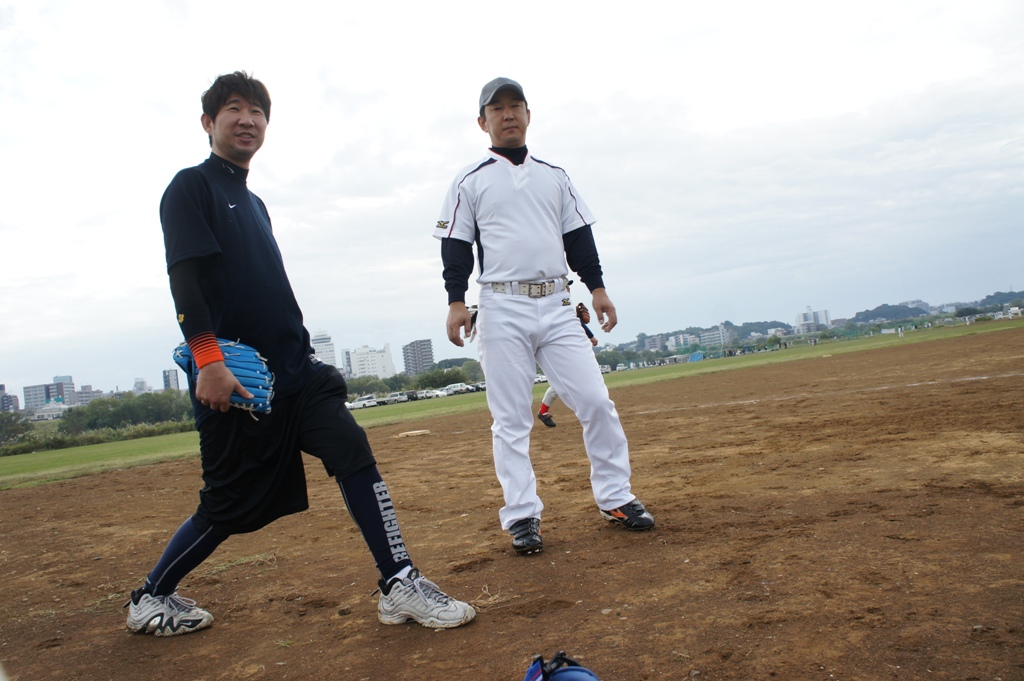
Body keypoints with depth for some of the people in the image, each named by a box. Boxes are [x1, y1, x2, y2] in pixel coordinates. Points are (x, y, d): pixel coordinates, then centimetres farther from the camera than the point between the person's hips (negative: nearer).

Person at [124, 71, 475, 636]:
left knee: (354, 451, -10)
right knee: (233, 504, 2)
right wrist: (207, 360, -25)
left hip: (294, 370, 7)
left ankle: (400, 586, -6)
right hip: (232, 377, -7)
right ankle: (148, 600, 24)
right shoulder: (191, 187, -1)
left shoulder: (254, 202, 21)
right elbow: (183, 277, -14)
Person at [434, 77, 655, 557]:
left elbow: (578, 237, 15)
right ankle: (522, 516, 8)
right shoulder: (469, 181, 7)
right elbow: (456, 246, 2)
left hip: (556, 306, 3)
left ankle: (615, 498, 13)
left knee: (595, 401, -1)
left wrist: (597, 287, 7)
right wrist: (456, 301, -8)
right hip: (503, 309, -3)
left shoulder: (554, 176, 16)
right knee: (511, 419, 0)